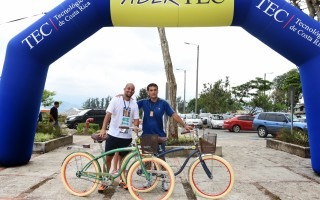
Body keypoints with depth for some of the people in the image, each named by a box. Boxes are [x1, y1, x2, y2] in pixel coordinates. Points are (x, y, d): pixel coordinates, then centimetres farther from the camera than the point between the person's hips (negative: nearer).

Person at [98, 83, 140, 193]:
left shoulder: (134, 104, 6)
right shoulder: (116, 100, -4)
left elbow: (136, 118, 3)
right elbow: (108, 114, -11)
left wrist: (136, 126, -20)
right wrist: (103, 129, -22)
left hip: (126, 136, 3)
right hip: (113, 134, -2)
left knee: (123, 158, 13)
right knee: (108, 158, 4)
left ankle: (122, 180, 28)